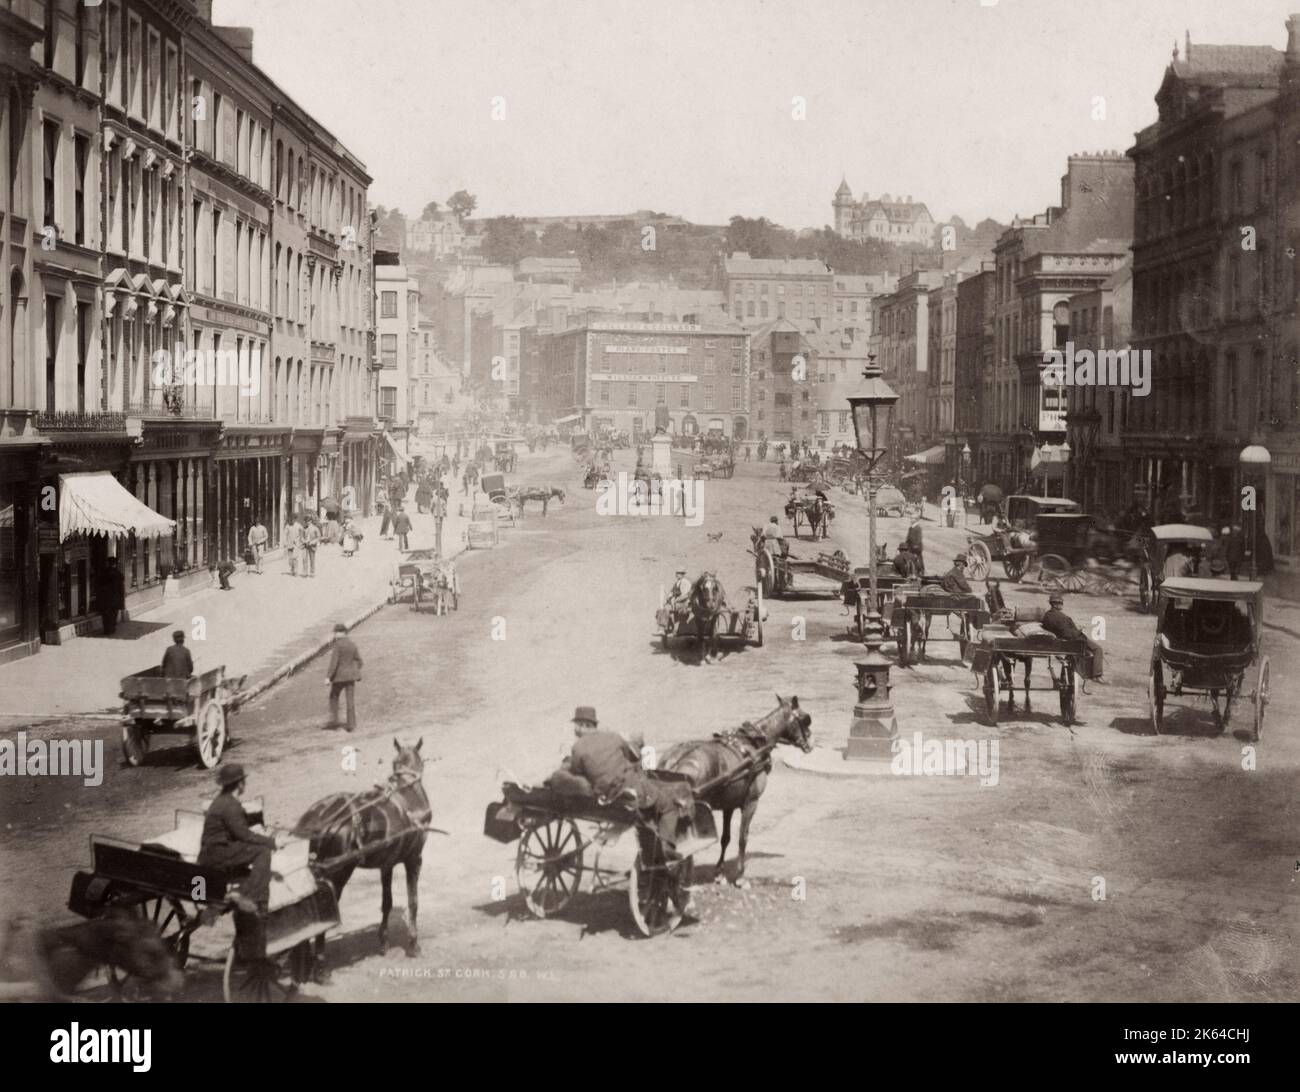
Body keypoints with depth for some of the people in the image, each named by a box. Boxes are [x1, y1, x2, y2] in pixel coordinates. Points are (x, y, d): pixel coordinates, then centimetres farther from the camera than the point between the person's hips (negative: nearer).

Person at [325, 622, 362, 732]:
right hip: (351, 676, 5)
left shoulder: (337, 645, -14)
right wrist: (357, 674, 22)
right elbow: (358, 660, 9)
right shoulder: (352, 644, 4)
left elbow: (333, 662, -19)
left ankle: (334, 720, 12)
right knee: (351, 700, 5)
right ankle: (351, 725, 2)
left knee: (334, 697, 17)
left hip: (339, 675, -5)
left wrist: (328, 677, -17)